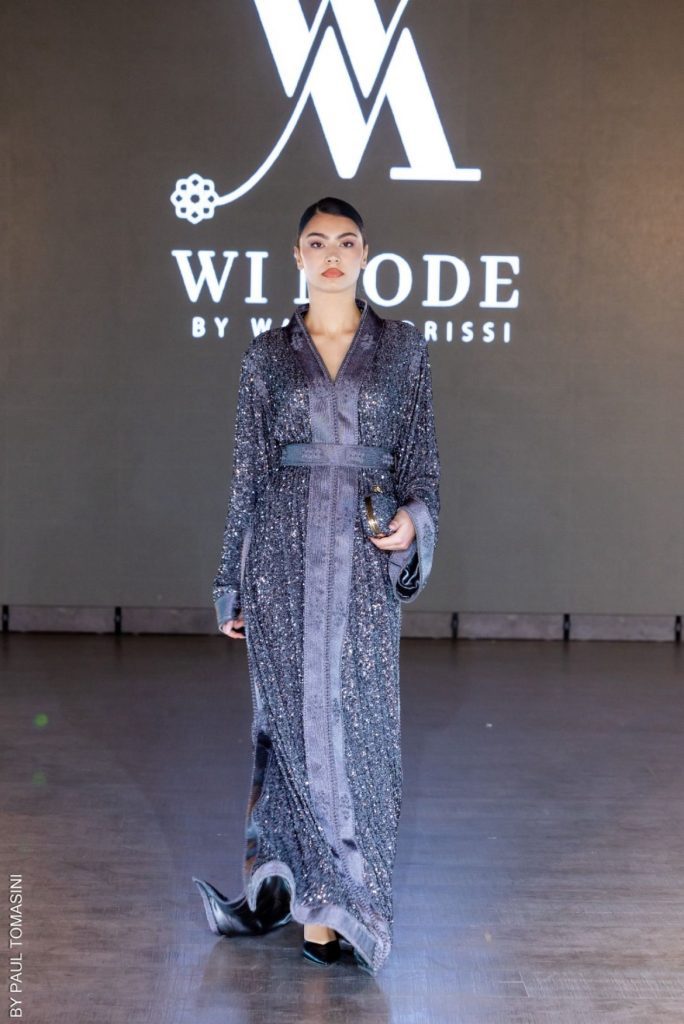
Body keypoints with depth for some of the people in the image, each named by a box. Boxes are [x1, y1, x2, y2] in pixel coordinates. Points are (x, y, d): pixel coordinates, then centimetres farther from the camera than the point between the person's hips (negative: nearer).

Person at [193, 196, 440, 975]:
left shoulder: (404, 347, 6)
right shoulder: (267, 354, 6)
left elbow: (421, 457, 8)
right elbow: (248, 471, 7)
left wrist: (413, 518, -12)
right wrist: (232, 582, 6)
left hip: (365, 558, 0)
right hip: (286, 551, 0)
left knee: (356, 720, 2)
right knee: (296, 715, 3)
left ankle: (317, 897, 16)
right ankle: (323, 903, 16)